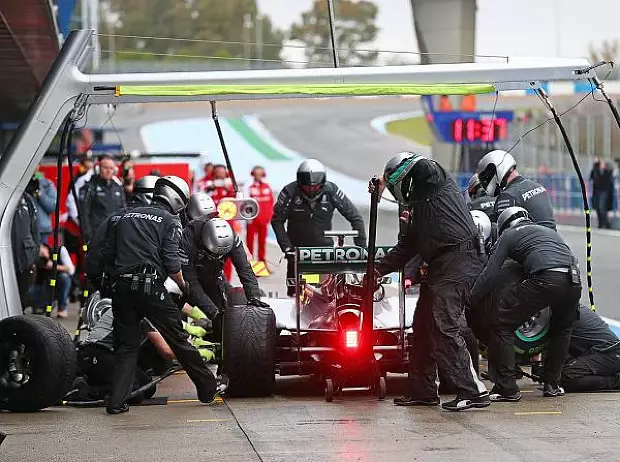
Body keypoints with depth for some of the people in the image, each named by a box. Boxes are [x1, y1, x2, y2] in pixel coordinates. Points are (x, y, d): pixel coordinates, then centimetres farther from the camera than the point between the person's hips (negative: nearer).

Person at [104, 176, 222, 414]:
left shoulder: (127, 217, 18)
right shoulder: (170, 221, 2)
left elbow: (109, 256, 14)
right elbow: (171, 262, -8)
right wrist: (183, 285, 9)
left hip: (122, 287, 4)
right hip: (151, 287, -4)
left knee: (126, 346, 10)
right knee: (178, 339, 7)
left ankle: (116, 401, 0)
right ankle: (207, 388, 17)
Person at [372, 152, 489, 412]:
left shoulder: (433, 180, 4)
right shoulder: (419, 207, 28)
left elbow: (420, 166, -16)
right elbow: (406, 247, 30)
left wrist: (385, 181, 0)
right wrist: (378, 270, 26)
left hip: (458, 261, -11)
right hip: (440, 268, 11)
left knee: (443, 327, -16)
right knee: (422, 326, 14)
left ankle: (473, 391, -17)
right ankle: (422, 391, 23)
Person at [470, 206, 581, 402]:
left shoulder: (508, 235, 20)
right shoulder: (549, 231, 38)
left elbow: (490, 275, 12)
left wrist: (469, 301, 20)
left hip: (544, 279, -6)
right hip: (574, 282, 6)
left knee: (501, 325, 6)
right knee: (562, 329, 33)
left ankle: (507, 388, 2)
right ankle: (552, 384, 30)